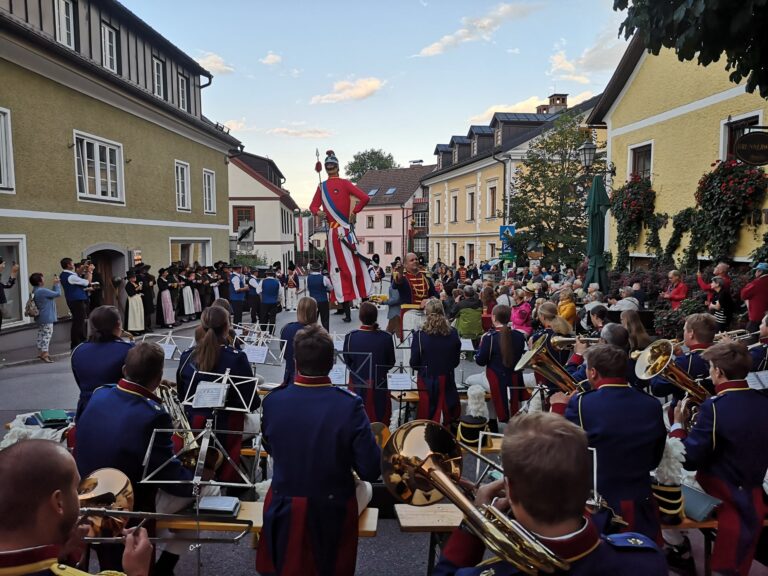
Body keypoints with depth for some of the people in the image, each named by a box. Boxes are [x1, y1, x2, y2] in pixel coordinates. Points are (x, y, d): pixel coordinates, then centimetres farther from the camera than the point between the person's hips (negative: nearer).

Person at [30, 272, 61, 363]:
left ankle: (40, 352, 23)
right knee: (47, 334, -6)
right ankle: (44, 353, -7)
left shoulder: (36, 291, 9)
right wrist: (57, 284, -5)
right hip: (46, 317, -10)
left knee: (41, 334, 16)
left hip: (40, 317, 10)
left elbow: (52, 294, 13)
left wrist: (56, 284, 9)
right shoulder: (42, 291, -22)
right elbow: (57, 294, -18)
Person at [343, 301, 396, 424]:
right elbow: (391, 363, -4)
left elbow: (347, 362, -3)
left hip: (357, 384, 0)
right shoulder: (386, 337, -16)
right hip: (379, 384, 0)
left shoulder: (350, 337, -17)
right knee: (380, 419, 16)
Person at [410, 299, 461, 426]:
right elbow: (456, 362, 4)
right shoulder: (453, 334, -7)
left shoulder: (419, 335, -15)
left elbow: (414, 364, -7)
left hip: (427, 382, -2)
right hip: (447, 382, 2)